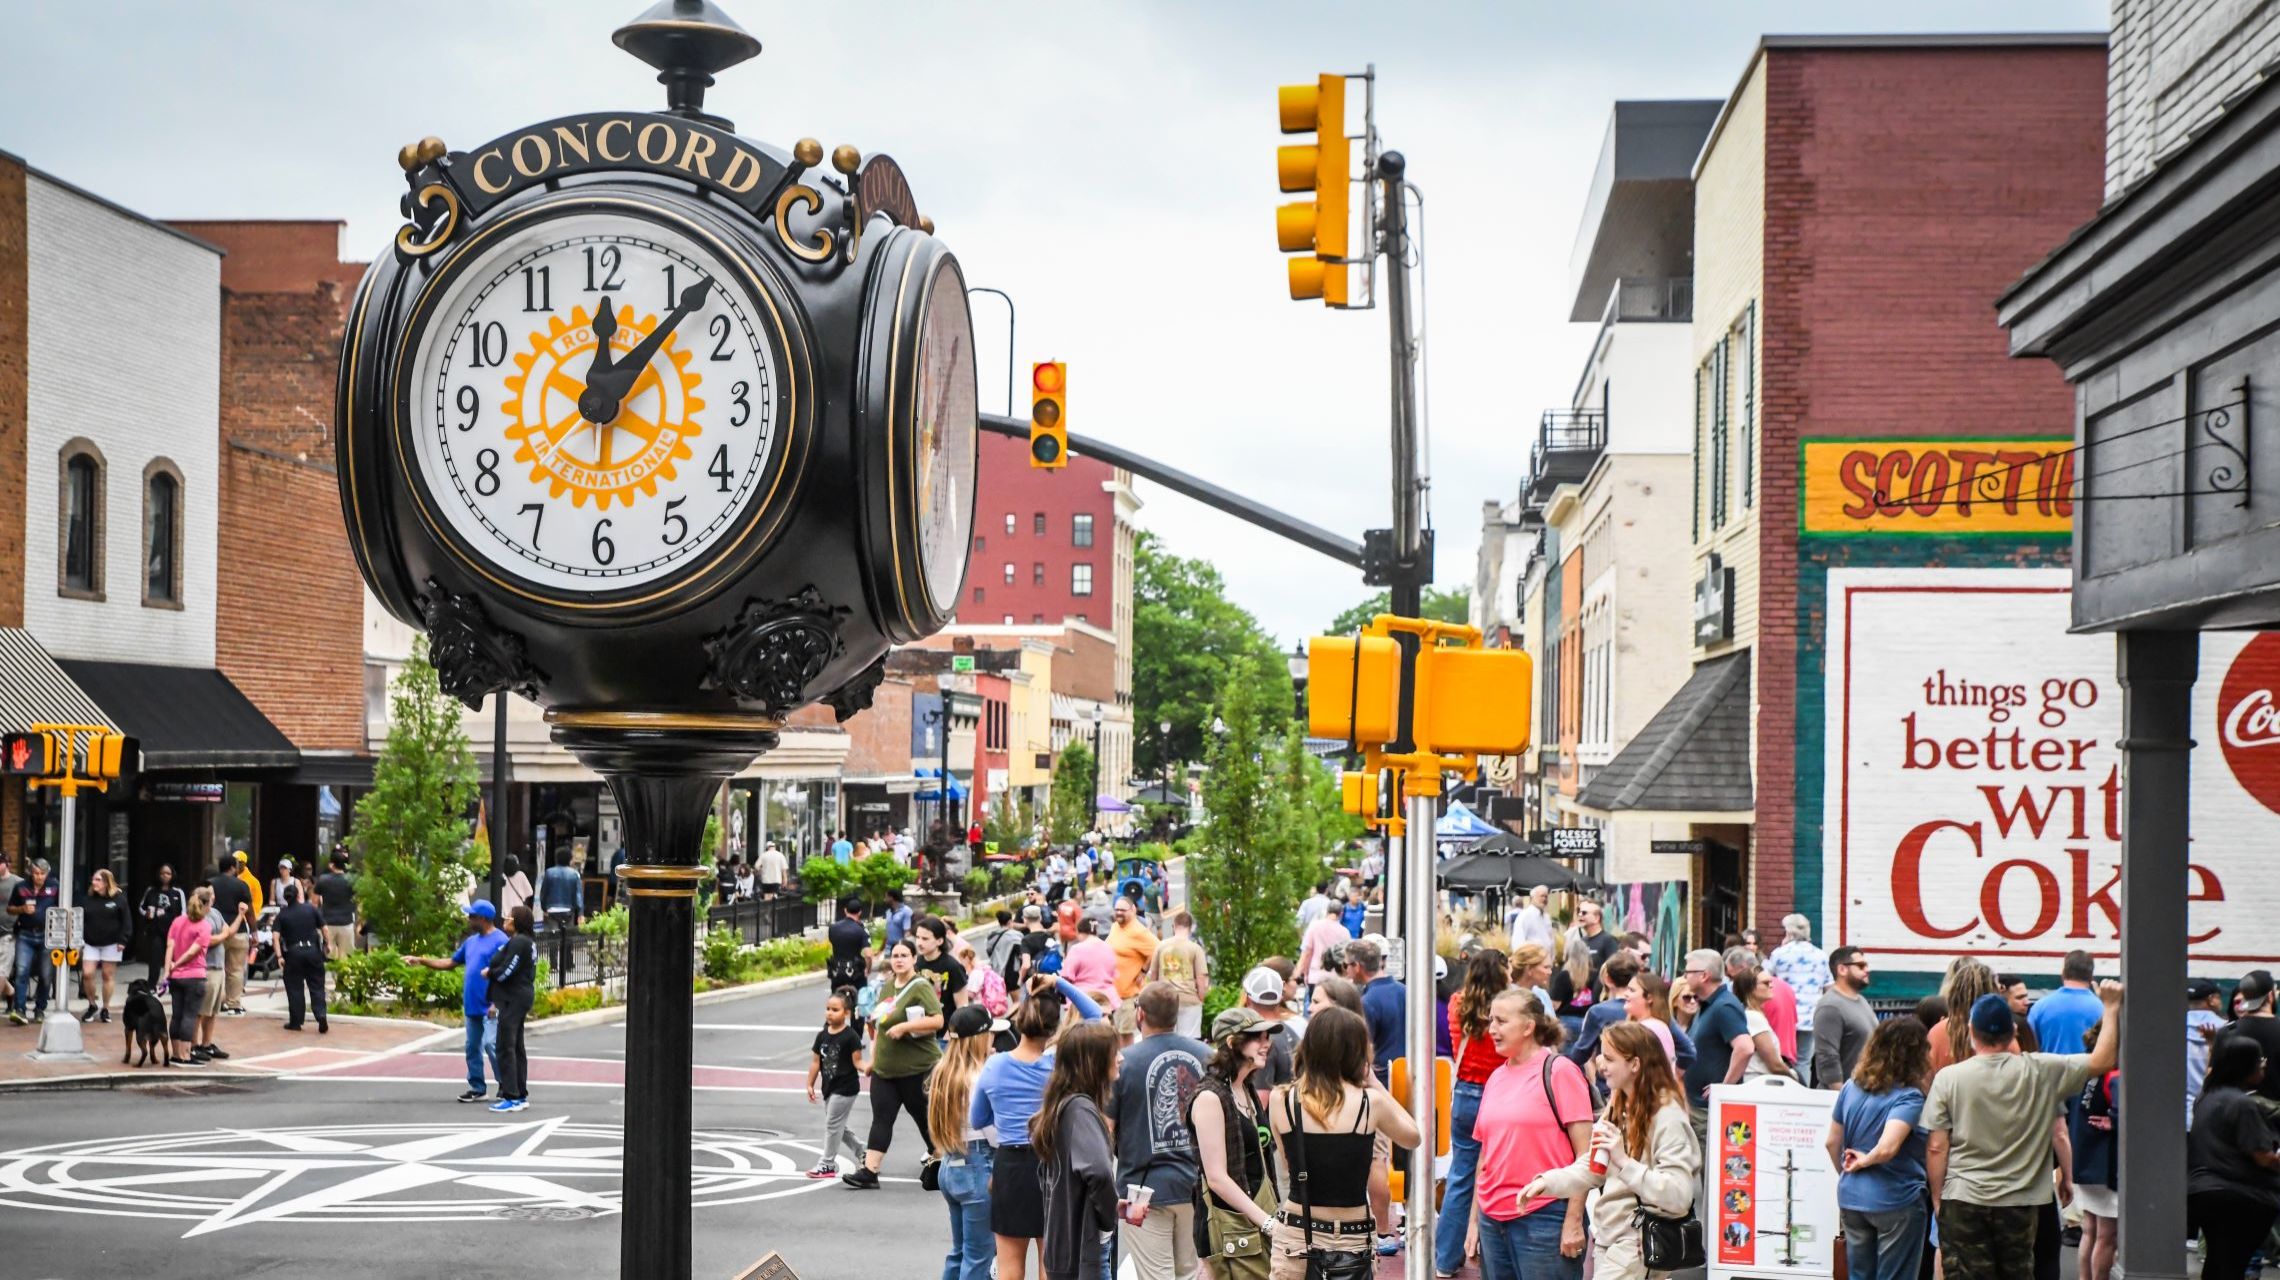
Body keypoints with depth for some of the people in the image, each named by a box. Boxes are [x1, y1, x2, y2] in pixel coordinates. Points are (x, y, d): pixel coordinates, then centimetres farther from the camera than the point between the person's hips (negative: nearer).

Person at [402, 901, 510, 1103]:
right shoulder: (471, 941, 16)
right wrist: (421, 961, 19)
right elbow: (451, 962, 23)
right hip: (472, 1006, 9)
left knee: (491, 1044, -14)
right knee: (472, 1048, 11)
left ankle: (506, 1086, -3)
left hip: (489, 1007, -9)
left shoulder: (500, 941, -12)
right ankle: (477, 1089, 18)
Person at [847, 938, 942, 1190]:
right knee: (881, 1118, -1)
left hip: (917, 1068, -6)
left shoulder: (921, 986, -11)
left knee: (925, 1118, 5)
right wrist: (873, 1057, 23)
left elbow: (937, 1020, -20)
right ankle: (869, 1172, -5)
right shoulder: (888, 986, 12)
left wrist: (904, 1027, -26)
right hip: (885, 1068, 6)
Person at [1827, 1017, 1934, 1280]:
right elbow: (1887, 1148, -30)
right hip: (1896, 1201, -6)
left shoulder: (1851, 1087, 2)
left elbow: (1833, 1142, 9)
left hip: (1851, 1199, 6)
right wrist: (1866, 1161, -9)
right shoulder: (1909, 1098, -17)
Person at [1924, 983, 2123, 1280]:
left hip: (1962, 1202, -2)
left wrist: (1937, 1199, 3)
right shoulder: (2041, 1072, -5)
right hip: (2020, 1202, 2)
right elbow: (2103, 1060, 1)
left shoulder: (1948, 1078, -7)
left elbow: (1936, 1148, -7)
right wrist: (2112, 1008, 7)